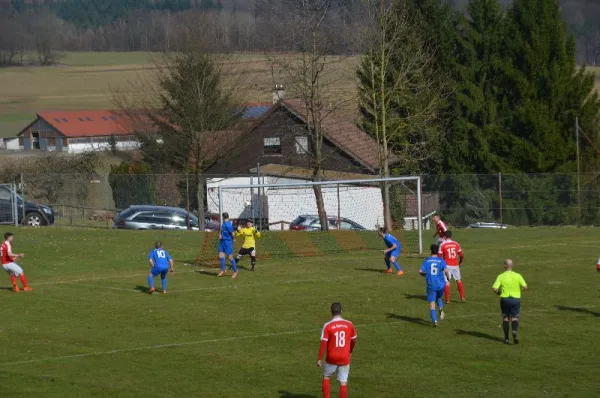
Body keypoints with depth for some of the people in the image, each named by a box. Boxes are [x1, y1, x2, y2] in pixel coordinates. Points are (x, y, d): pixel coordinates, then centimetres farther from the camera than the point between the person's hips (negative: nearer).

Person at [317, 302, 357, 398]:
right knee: (343, 382, 6)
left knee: (326, 377, 19)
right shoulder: (349, 325, -3)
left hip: (332, 358, -1)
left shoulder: (327, 326, -11)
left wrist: (319, 359, -6)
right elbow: (354, 340, 10)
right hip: (345, 358, 1)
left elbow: (323, 344, -13)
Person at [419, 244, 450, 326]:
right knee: (438, 298, 28)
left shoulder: (427, 261, 0)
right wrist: (448, 278, 2)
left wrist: (425, 274, 14)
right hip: (440, 285, 1)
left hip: (431, 285, -1)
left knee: (432, 303, 3)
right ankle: (441, 309, -1)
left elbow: (420, 271, -8)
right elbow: (446, 270, -16)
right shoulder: (441, 261, -2)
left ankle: (435, 320, -10)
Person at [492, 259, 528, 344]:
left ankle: (506, 338, 13)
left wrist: (498, 292, 9)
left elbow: (494, 289, -12)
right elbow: (525, 287, -7)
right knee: (514, 318, 5)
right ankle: (515, 331, -25)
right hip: (516, 298, 0)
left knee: (505, 318, 13)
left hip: (505, 298, 0)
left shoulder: (501, 276, -5)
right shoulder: (517, 276, -2)